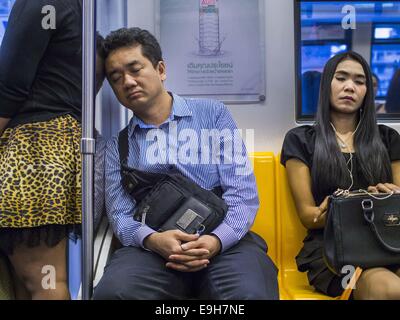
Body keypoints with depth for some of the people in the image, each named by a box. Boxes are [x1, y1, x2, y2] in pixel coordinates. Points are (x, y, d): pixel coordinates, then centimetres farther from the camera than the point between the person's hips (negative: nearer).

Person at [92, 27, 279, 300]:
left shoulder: (213, 114, 10)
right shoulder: (117, 146, 16)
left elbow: (243, 190, 1)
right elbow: (121, 215, 7)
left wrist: (216, 240, -17)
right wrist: (153, 240, -16)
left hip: (225, 242, -1)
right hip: (155, 248, 2)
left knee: (251, 293, -33)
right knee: (112, 292, -29)